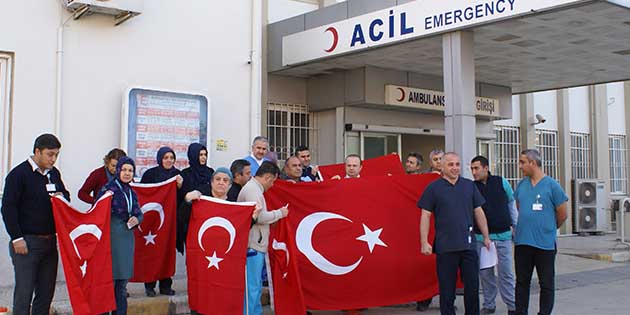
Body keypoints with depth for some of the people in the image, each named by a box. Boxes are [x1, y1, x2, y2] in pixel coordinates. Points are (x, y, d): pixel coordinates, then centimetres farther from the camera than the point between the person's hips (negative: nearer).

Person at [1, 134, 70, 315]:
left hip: (50, 241, 6)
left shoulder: (54, 173, 12)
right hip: (26, 242, -6)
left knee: (47, 291, 9)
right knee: (24, 292, -3)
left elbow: (65, 195, 25)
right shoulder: (19, 174, -7)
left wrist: (62, 197, -1)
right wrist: (16, 238, -13)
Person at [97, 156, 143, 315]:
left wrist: (136, 220, -1)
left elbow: (139, 214, 19)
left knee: (123, 281, 12)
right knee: (110, 279, -6)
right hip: (112, 237, -7)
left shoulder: (132, 193, 14)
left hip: (127, 238, 7)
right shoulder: (108, 188, -5)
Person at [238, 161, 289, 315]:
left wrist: (276, 214, 12)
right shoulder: (252, 189, -14)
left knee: (256, 285, 17)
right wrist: (279, 213, -9)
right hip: (252, 246, -11)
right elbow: (259, 216, -22)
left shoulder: (254, 188, 19)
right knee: (252, 287, -7)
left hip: (256, 245, 11)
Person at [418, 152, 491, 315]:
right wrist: (424, 242, -9)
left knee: (472, 286, 8)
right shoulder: (433, 188, 0)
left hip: (468, 245, 3)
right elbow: (425, 216, -2)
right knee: (447, 289, 6)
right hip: (445, 247, -2)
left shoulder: (469, 185, 9)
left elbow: (478, 212, 14)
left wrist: (486, 237, 13)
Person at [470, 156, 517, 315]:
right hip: (481, 237, 1)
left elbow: (512, 204, 11)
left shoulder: (501, 182, 1)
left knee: (506, 273, 0)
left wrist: (516, 226, 11)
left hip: (503, 236, -1)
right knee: (485, 273, 6)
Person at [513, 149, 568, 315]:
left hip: (545, 243, -4)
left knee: (546, 283, 5)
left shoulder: (552, 185, -7)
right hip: (522, 242, 5)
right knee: (522, 282, 11)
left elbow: (562, 215, 0)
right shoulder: (521, 185, 7)